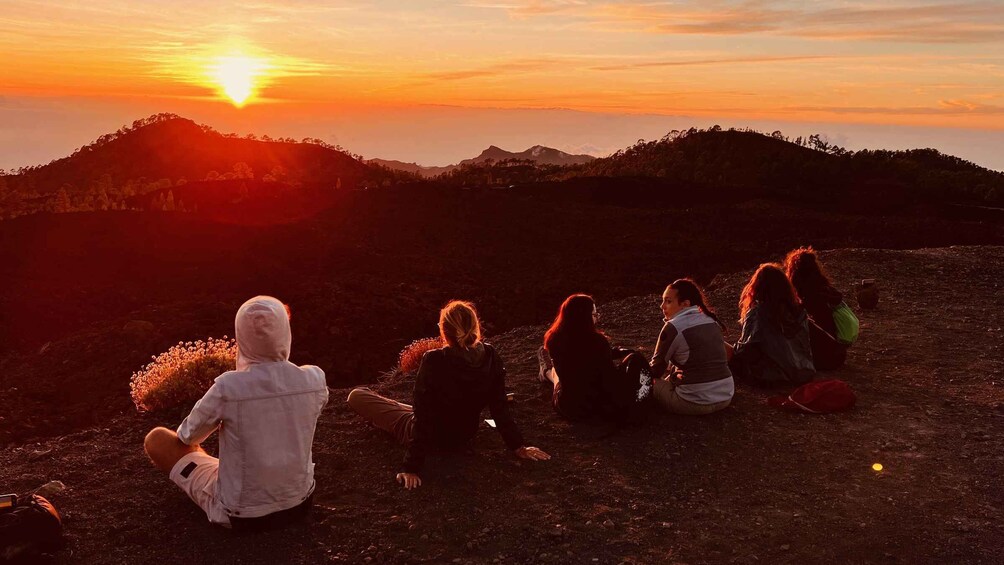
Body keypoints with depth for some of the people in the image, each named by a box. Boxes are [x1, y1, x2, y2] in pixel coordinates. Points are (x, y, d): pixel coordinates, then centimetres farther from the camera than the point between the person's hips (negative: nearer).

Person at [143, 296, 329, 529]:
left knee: (156, 439, 13)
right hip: (299, 503, 4)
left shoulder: (228, 387, -23)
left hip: (241, 514, -4)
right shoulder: (315, 379, -14)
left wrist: (183, 435, 22)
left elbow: (189, 436, -3)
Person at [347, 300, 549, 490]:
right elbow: (500, 408, -11)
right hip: (464, 440, 5)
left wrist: (411, 468, -20)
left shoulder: (434, 362, -32)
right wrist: (519, 447, 1)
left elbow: (423, 418, -28)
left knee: (356, 396, 7)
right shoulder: (490, 358, -19)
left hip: (431, 440, -5)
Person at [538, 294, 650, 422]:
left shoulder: (553, 340, -15)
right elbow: (610, 378, -14)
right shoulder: (598, 341, -27)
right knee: (634, 358, 18)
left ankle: (546, 373, 66)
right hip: (596, 406, -3)